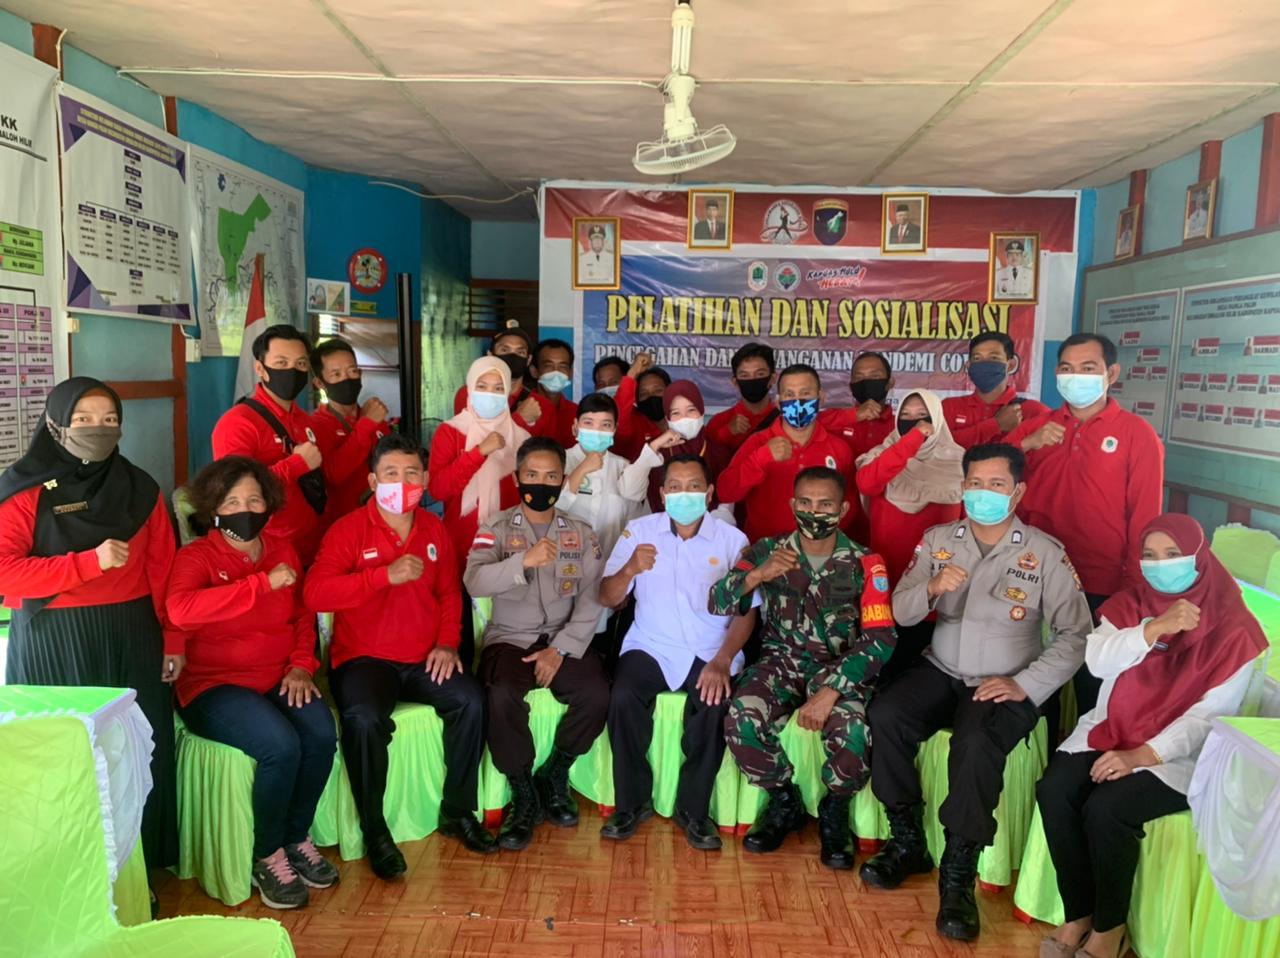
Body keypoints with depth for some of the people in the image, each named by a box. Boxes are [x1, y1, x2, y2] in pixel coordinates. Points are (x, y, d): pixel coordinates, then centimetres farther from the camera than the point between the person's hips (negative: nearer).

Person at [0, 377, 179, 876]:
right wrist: (91, 562, -19)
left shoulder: (140, 489, 7)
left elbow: (163, 571, 7)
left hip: (130, 639, 3)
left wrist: (172, 639, 3)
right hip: (52, 645, -3)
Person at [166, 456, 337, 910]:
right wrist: (264, 583, -28)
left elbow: (302, 615, 19)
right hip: (215, 685, -4)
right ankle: (267, 857, -5)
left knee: (321, 734, -24)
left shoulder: (282, 549, 9)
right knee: (281, 745, -29)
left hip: (279, 680, 5)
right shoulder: (196, 557, -6)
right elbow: (180, 609, -28)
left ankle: (297, 838, 1)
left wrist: (301, 665, 2)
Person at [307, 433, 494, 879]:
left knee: (470, 699, -21)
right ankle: (374, 830, -10)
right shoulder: (348, 530, -5)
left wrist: (447, 642, 1)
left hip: (425, 659, 4)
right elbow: (315, 593, -18)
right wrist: (386, 575, -24)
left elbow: (450, 592, 17)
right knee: (365, 717, -32)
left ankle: (458, 812, 0)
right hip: (364, 658, -4)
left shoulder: (434, 529, 10)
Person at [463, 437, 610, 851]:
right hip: (509, 638, -2)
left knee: (597, 694, -25)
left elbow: (591, 601, 0)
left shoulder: (581, 534, 7)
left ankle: (554, 777, 3)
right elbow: (474, 581, -18)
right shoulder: (496, 528, 1)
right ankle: (523, 795, -8)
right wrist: (524, 562, -36)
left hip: (565, 640, 2)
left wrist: (561, 649, -13)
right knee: (503, 696, -32)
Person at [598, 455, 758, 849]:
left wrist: (723, 660, -18)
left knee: (716, 705, -29)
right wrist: (629, 569, -19)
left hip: (710, 652, -1)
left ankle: (693, 808, -5)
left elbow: (746, 611, -1)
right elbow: (606, 599, 2)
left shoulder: (733, 540, 1)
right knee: (623, 698, -27)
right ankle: (632, 802, -4)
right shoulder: (639, 531, 4)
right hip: (650, 646, 1)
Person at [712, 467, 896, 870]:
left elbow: (881, 639, -15)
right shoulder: (769, 551, -1)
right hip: (782, 660, 2)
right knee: (741, 720, -27)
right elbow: (717, 605, -7)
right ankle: (783, 802, 4)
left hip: (839, 667, -2)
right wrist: (756, 576, -27)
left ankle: (834, 812, 3)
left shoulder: (864, 563, -7)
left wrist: (831, 689, -27)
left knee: (851, 731, -32)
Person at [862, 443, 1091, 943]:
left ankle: (958, 874, -17)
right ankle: (908, 843, -6)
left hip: (1005, 685, -3)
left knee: (976, 744, -33)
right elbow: (901, 612, 3)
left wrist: (1026, 685, -18)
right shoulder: (938, 540, 5)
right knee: (885, 715, -24)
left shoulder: (1045, 553, -4)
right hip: (940, 672, 4)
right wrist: (931, 589, -20)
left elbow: (1075, 634, -6)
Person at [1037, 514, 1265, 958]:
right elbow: (1096, 660, -10)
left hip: (1179, 753, -4)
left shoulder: (1231, 626, -8)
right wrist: (1155, 628, -24)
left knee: (1105, 808, -28)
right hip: (1109, 731, 5)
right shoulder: (1131, 601, 5)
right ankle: (1078, 915, -5)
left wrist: (1143, 755, -22)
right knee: (1053, 791, -21)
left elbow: (1212, 715, -13)